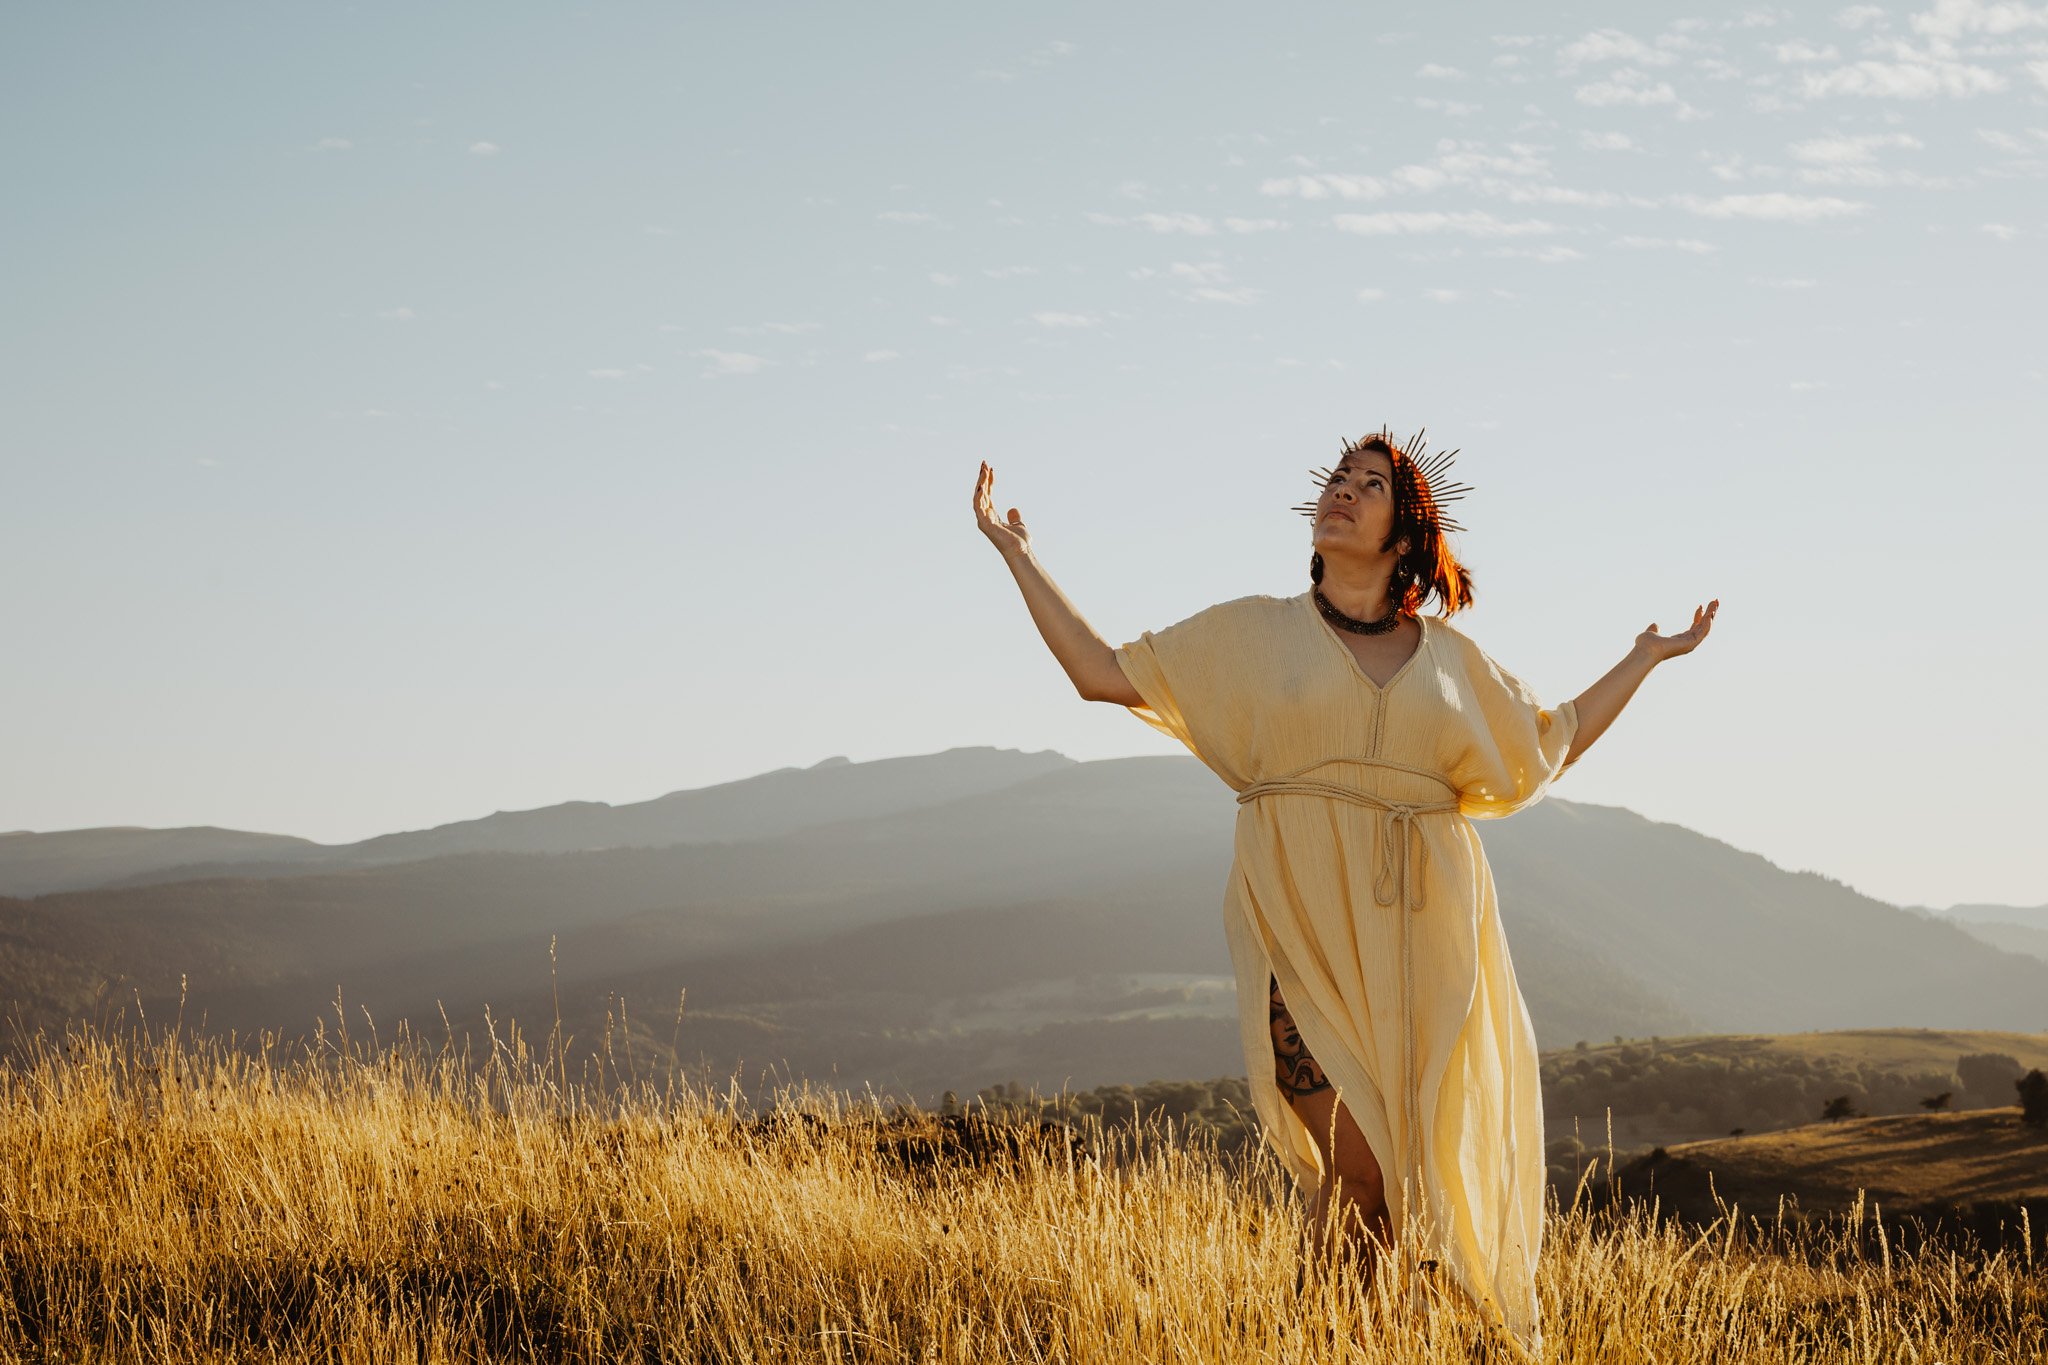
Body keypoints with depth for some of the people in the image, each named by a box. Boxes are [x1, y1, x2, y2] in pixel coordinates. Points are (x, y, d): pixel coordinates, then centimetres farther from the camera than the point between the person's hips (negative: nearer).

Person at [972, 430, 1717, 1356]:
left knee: (1429, 1161, 1)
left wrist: (1647, 657, 26)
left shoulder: (1448, 657, 14)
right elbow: (1105, 674, 6)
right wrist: (1016, 553, 6)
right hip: (1307, 931, -2)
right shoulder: (1253, 634, 9)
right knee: (1358, 1167, -13)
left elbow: (1554, 741, 26)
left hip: (1423, 932, 3)